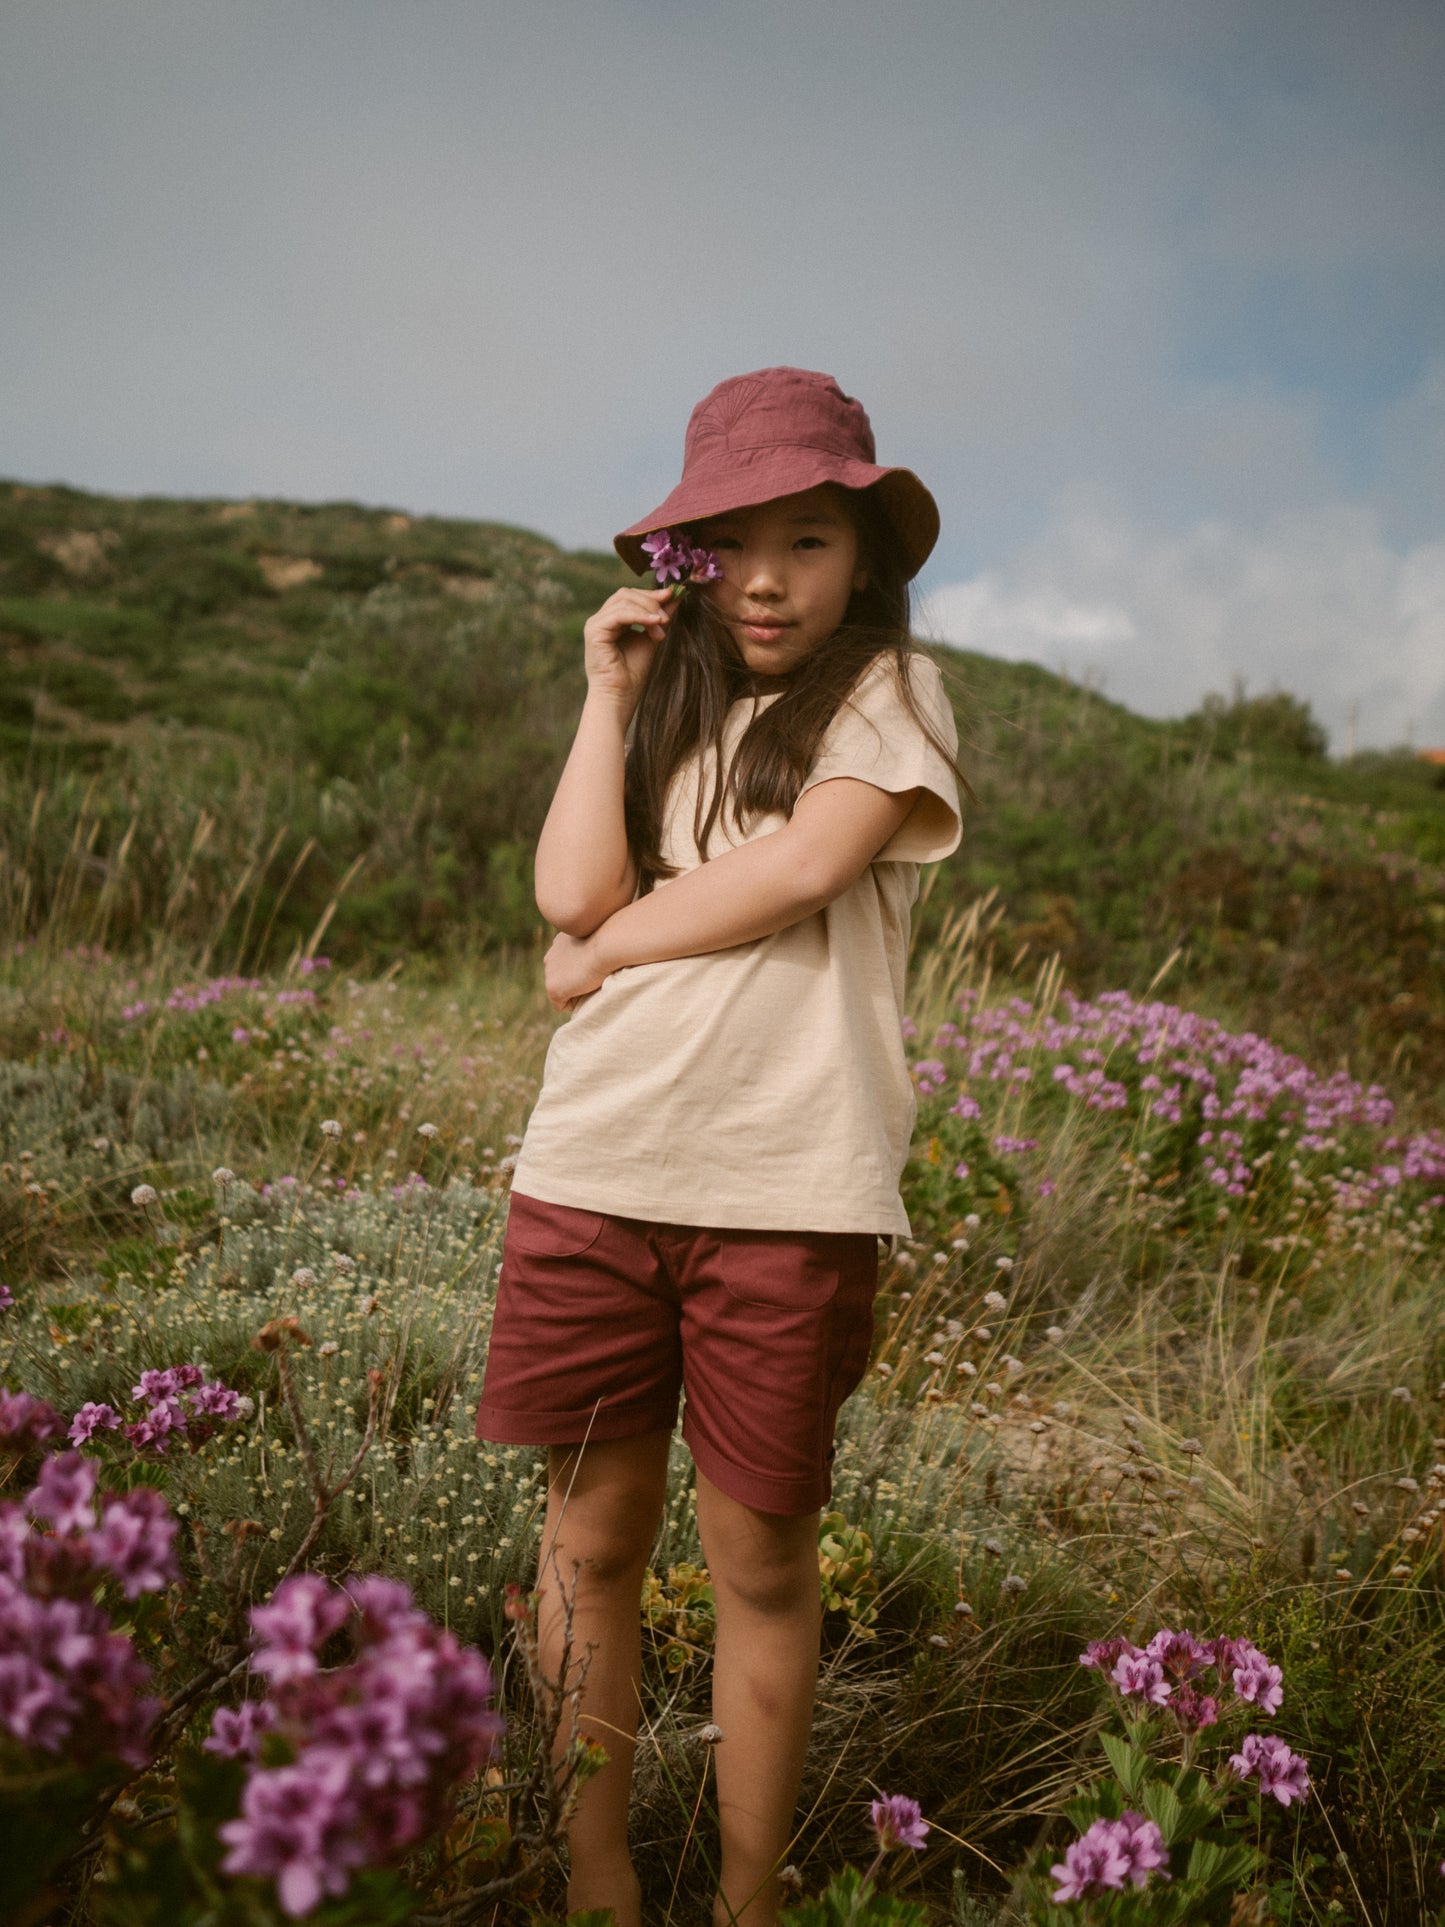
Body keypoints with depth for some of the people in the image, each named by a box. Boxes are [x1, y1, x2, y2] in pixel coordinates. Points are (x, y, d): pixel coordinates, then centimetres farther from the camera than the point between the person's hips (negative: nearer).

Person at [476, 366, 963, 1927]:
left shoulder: (888, 691, 5)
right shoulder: (665, 704, 16)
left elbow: (805, 862, -13)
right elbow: (573, 890, 0)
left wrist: (603, 953, -4)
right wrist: (612, 691, 3)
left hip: (788, 1190, -3)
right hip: (593, 1167, 4)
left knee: (763, 1564, 8)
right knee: (590, 1540, 11)